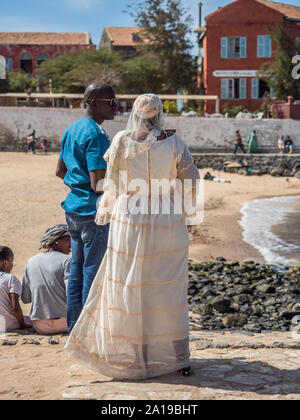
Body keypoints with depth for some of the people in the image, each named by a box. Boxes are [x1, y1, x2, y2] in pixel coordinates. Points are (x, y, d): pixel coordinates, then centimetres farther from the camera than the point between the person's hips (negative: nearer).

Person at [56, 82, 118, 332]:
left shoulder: (72, 129, 13)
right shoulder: (96, 135, -17)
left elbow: (60, 171, 23)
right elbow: (98, 185, -23)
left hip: (73, 209, 10)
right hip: (94, 212, -10)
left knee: (77, 272, 15)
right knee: (95, 274, -2)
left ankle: (74, 329, 25)